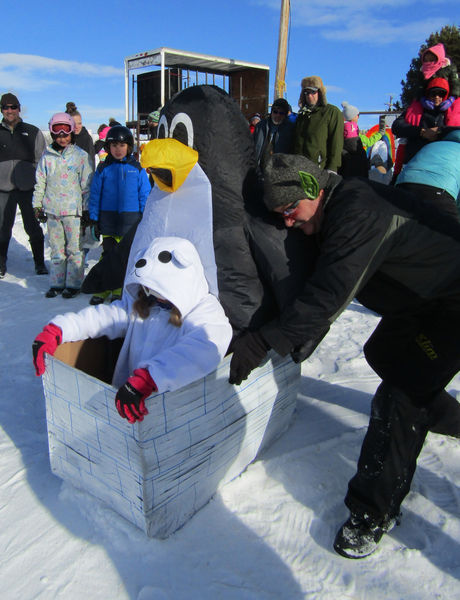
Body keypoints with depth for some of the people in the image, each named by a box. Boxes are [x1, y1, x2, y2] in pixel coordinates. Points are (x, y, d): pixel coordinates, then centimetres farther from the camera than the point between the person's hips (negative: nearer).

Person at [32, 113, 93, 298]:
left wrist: (87, 208, -1)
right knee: (56, 248, 10)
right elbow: (40, 183, 13)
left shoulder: (81, 155, 0)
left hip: (74, 209, -3)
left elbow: (87, 185, 1)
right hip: (52, 209, 3)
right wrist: (37, 205, 10)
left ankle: (73, 283, 11)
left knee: (74, 248, 1)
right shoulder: (47, 156, 8)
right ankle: (56, 283, 19)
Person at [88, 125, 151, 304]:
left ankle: (120, 291, 18)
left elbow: (145, 195, 6)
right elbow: (95, 195, 7)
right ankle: (103, 289, 16)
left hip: (130, 219, 0)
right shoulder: (103, 169, 3)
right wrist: (94, 220, 3)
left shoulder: (137, 169, 3)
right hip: (108, 219, 0)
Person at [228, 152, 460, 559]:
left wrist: (261, 342, -31)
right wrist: (295, 347, 0)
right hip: (422, 297, 10)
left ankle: (374, 512, -1)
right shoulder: (338, 211, 1)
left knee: (400, 394, -14)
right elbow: (325, 292, 5)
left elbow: (327, 298, -34)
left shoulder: (359, 212, -30)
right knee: (383, 355, 22)